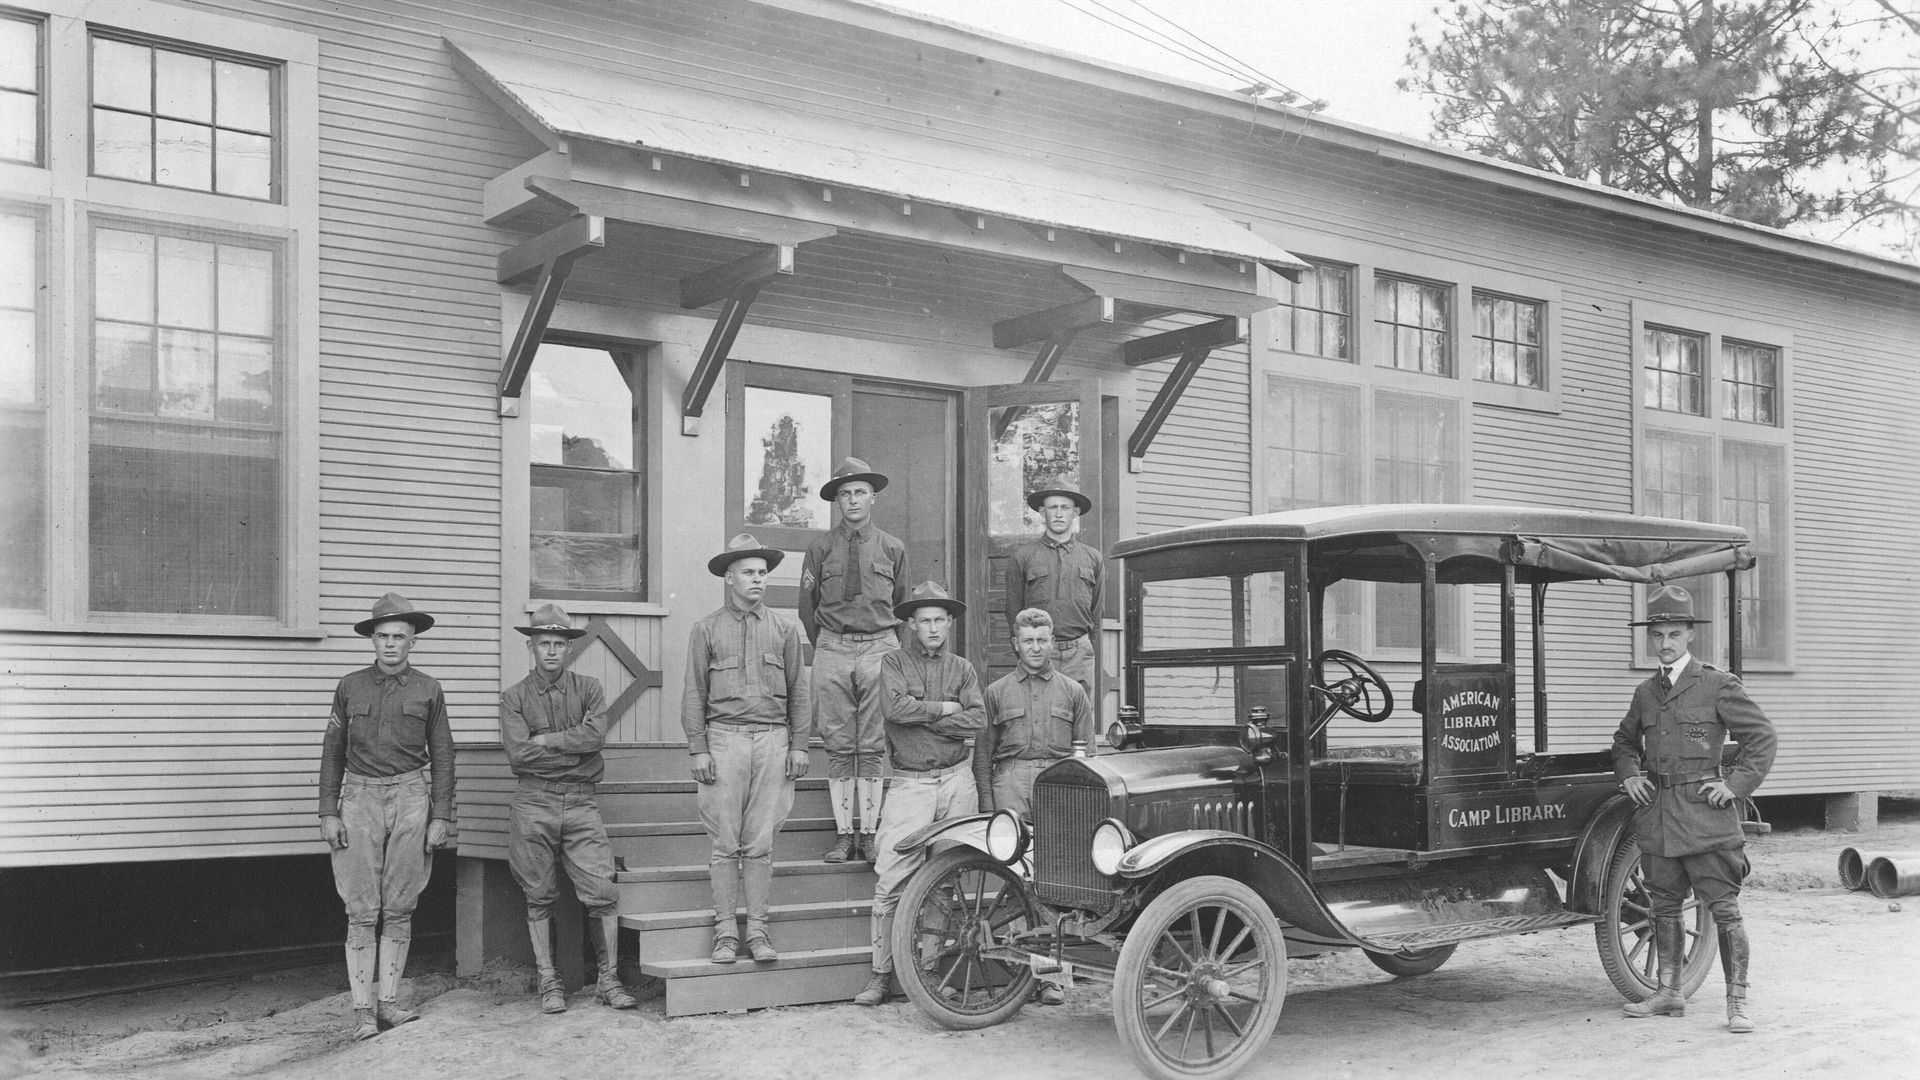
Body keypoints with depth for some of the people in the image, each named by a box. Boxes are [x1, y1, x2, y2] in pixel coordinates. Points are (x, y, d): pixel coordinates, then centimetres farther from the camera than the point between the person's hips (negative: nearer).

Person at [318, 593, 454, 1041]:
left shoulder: (428, 690, 6)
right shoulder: (350, 687, 7)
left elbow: (442, 757, 7)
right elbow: (332, 751, 8)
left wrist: (441, 816, 1)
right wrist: (328, 812, 1)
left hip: (410, 798, 0)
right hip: (360, 799, 0)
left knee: (399, 908, 3)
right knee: (362, 911, -2)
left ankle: (389, 1001, 11)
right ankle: (362, 1009, 1)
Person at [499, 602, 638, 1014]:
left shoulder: (589, 688, 8)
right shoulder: (514, 698, 5)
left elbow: (596, 735, -10)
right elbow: (518, 754, -9)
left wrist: (545, 740, -8)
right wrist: (574, 747, -7)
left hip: (580, 803, 0)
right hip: (533, 804, 0)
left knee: (602, 892, -5)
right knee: (539, 898, 5)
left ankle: (608, 979, 4)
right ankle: (548, 981, 14)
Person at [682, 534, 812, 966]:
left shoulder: (784, 628, 11)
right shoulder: (707, 629, 6)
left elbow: (798, 691, 13)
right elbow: (694, 693, 4)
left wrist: (799, 745, 6)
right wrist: (698, 748, -3)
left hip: (773, 740, 1)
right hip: (724, 739, -1)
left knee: (760, 844, 1)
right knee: (725, 843, -1)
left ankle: (757, 929, 7)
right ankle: (725, 931, 6)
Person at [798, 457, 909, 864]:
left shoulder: (893, 549, 9)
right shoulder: (820, 548, 6)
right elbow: (806, 605, 11)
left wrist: (889, 647, 12)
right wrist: (825, 647, 10)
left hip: (879, 650, 0)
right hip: (832, 649, 0)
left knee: (872, 748, -1)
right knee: (839, 747, 0)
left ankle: (869, 835, 1)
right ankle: (843, 834, 4)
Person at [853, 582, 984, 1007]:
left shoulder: (962, 669, 11)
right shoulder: (894, 662, 5)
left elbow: (977, 721, -4)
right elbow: (893, 707, -13)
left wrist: (920, 715, -8)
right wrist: (945, 708, -6)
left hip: (956, 779, 2)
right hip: (909, 782, -2)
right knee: (890, 880, -7)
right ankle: (881, 974, -1)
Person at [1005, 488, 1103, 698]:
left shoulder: (1092, 558, 13)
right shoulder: (1022, 556, 7)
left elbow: (1098, 617, 12)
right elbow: (1013, 612, 8)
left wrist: (1097, 667, 6)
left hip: (1080, 651, 2)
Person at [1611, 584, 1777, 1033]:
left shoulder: (1718, 686, -3)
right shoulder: (1645, 693, 13)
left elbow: (1761, 736, -2)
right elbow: (1624, 741, 29)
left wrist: (1736, 785, -8)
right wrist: (1629, 776, 12)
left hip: (1705, 816, -5)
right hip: (1656, 817, 6)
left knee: (1724, 909, -3)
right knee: (1664, 907, 13)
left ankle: (1737, 1002, 2)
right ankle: (1668, 993, 23)